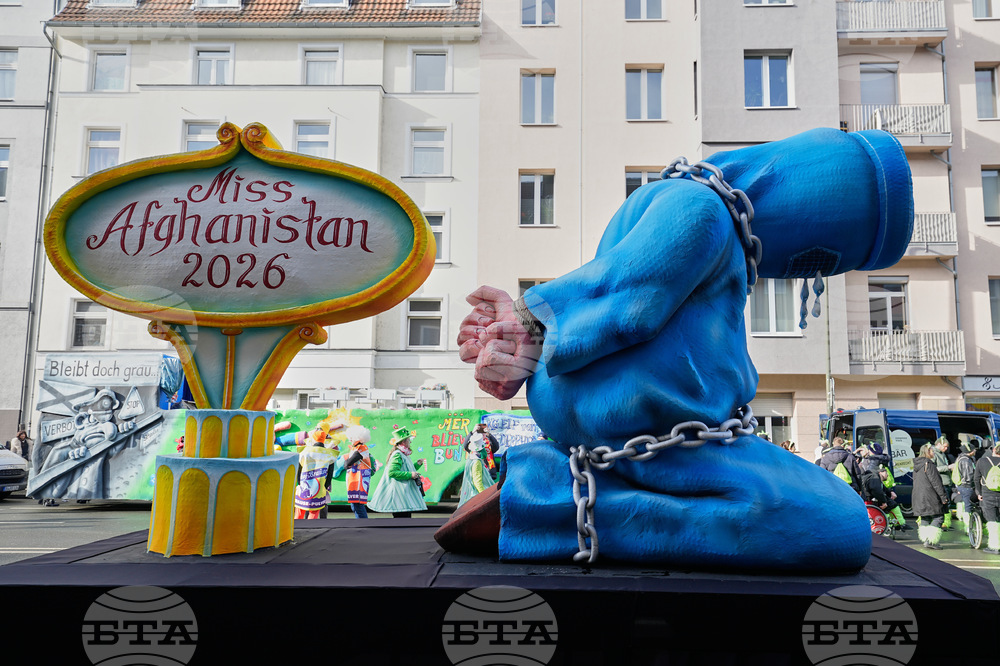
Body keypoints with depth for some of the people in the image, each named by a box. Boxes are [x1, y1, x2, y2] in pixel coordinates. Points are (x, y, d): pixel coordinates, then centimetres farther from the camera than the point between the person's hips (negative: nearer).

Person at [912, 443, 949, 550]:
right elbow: (936, 482, -15)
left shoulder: (916, 465, 14)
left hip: (918, 496, 9)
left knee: (924, 518, 13)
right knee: (938, 517, -3)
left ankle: (925, 540, 12)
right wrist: (943, 496, -12)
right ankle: (931, 541, -10)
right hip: (929, 497, -9)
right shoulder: (929, 464, -13)